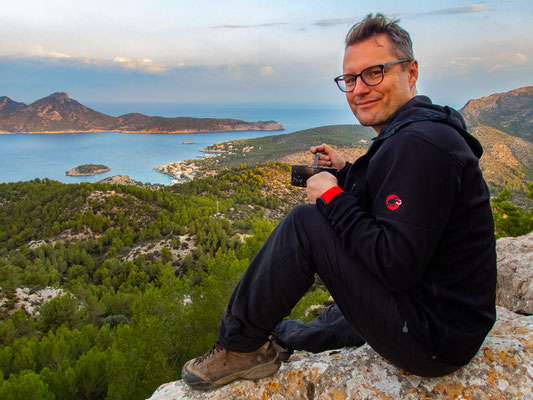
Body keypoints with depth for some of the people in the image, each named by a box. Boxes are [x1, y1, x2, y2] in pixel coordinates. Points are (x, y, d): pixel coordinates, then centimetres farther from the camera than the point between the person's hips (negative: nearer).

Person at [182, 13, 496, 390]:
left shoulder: (418, 144, -24)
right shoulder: (426, 132, 11)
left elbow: (398, 265, -29)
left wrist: (332, 197, -18)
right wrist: (347, 172, 11)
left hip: (432, 339, -10)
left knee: (306, 223, -15)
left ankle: (240, 345, 1)